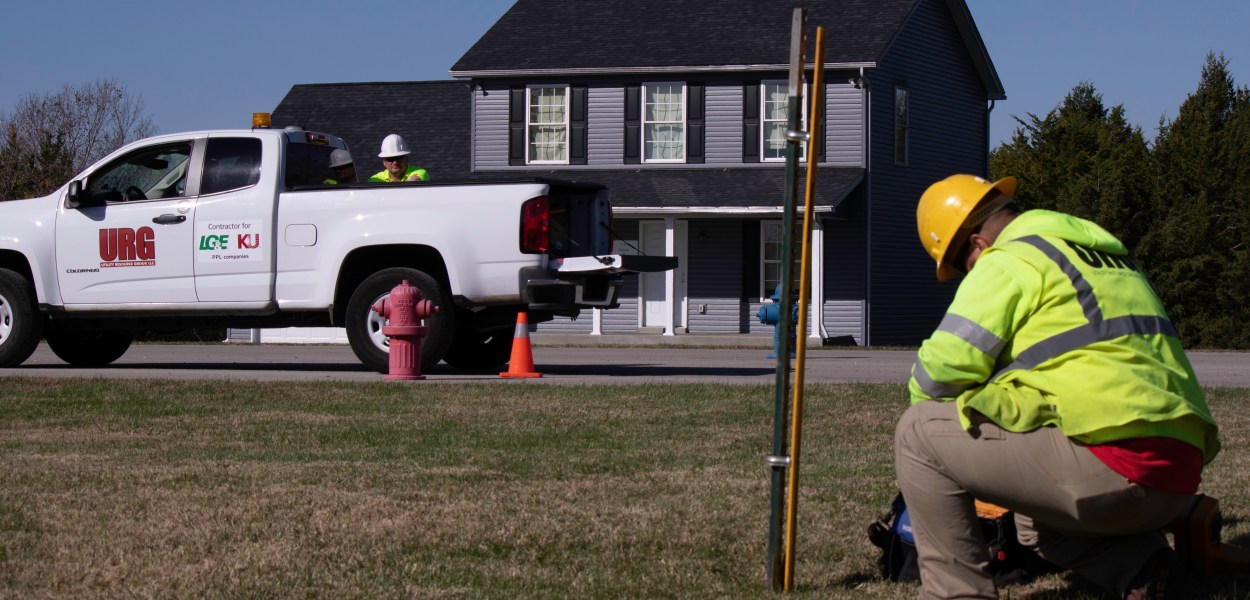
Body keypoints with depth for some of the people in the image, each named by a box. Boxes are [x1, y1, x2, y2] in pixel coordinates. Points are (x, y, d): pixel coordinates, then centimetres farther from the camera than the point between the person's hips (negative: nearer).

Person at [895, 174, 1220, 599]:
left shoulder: (1006, 264, -2)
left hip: (1111, 467, -9)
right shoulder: (1109, 256, 25)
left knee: (919, 433, 1)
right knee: (1034, 517, 37)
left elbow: (944, 368, -8)